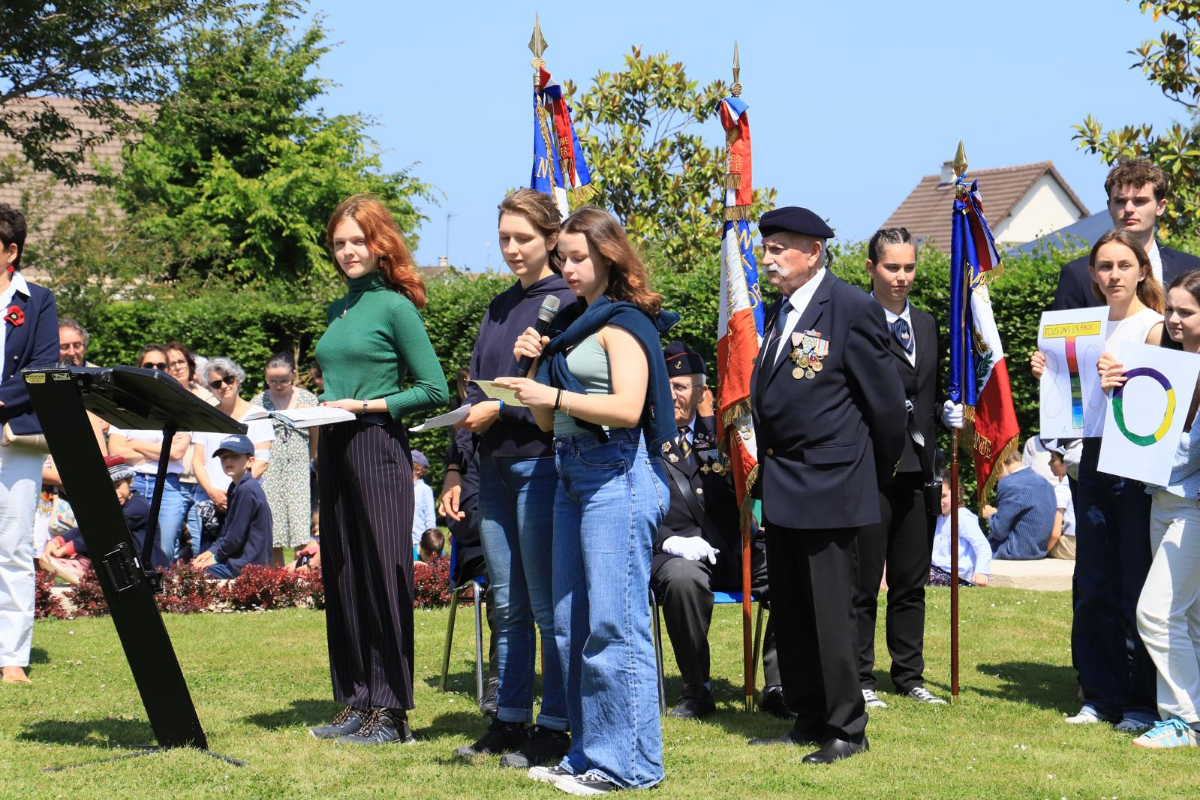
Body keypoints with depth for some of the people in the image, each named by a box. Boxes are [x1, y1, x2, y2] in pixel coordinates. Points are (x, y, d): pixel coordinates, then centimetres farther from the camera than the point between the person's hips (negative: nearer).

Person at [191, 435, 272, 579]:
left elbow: (236, 536, -18)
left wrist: (216, 557, -5)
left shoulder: (246, 490, -18)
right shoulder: (236, 488, 16)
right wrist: (211, 551, 9)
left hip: (244, 566, -11)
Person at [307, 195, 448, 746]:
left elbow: (434, 391, -9)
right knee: (341, 577, 8)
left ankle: (391, 711, 1)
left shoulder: (395, 307, -5)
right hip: (334, 451, 7)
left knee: (382, 576, -4)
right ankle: (356, 704, 16)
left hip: (377, 448, -7)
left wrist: (363, 406, -13)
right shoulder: (337, 310, 15)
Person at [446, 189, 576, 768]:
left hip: (541, 464, -7)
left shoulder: (568, 303, -6)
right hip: (494, 468, 7)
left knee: (545, 605, -2)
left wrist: (502, 410, -15)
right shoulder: (499, 308, 16)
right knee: (507, 605, 11)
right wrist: (457, 466, 13)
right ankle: (509, 721, 17)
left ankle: (553, 729, 5)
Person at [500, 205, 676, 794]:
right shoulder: (570, 325, 19)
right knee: (572, 626, 10)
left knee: (615, 624, -8)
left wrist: (554, 396, -20)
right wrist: (533, 367, 5)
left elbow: (628, 407, -18)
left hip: (617, 475, -9)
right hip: (573, 475, 9)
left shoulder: (622, 322, -5)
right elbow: (548, 422, 19)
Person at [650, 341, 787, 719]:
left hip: (736, 551, 3)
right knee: (683, 578, -37)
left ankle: (778, 687, -15)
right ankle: (697, 690, -18)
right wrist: (668, 540, -15)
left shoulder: (720, 432, 17)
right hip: (678, 555, -3)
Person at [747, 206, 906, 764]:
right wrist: (768, 465, 17)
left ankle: (847, 729, 8)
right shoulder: (779, 312, 13)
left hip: (829, 487, -8)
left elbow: (885, 398, -8)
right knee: (789, 613, 13)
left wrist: (880, 471, 1)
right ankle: (808, 719, 24)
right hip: (781, 487, 8)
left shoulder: (853, 308, -12)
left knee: (830, 613, -2)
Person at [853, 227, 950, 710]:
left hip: (917, 468, 6)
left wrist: (949, 413, 3)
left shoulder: (927, 324, 16)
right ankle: (860, 680, 12)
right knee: (864, 582, 2)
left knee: (911, 581, 13)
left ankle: (909, 675, 23)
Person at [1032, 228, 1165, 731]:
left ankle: (1143, 703, 5)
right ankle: (1102, 695, 18)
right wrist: (1046, 374, 2)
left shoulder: (1154, 326, -4)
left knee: (1138, 589, -3)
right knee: (1093, 587, 8)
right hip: (1094, 458, 6)